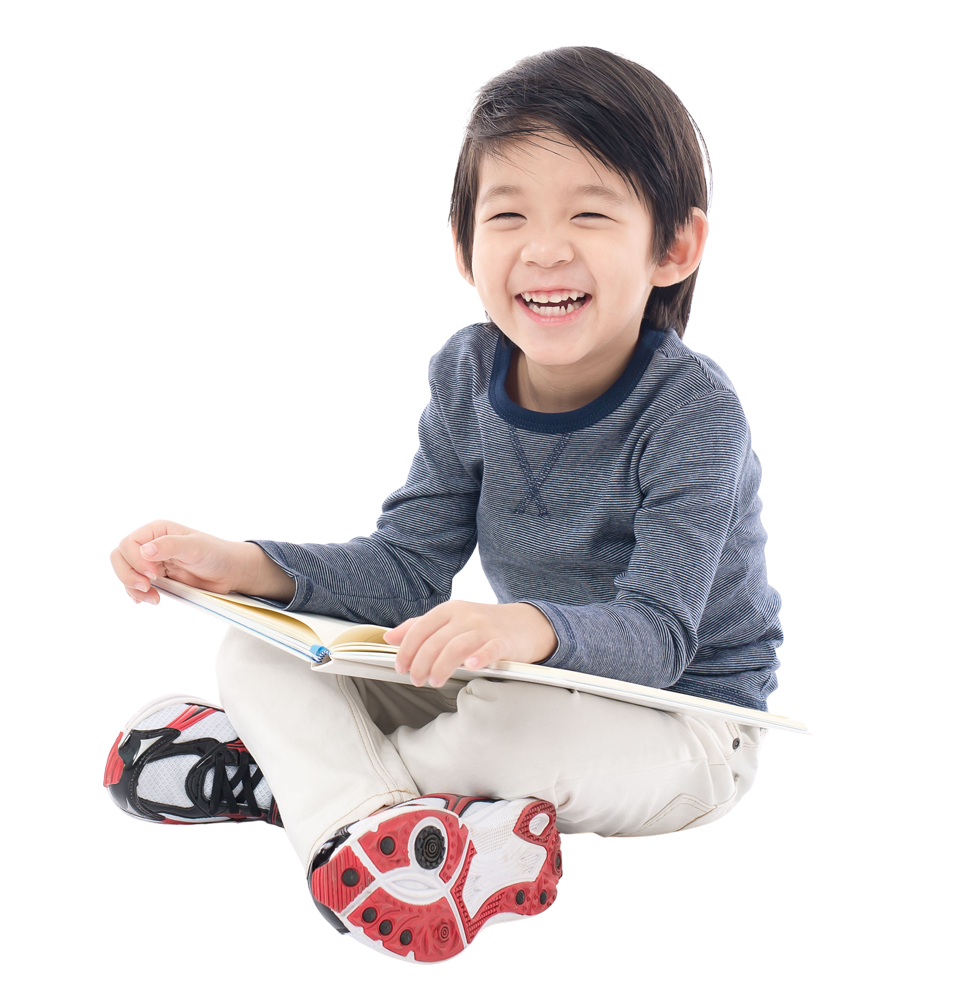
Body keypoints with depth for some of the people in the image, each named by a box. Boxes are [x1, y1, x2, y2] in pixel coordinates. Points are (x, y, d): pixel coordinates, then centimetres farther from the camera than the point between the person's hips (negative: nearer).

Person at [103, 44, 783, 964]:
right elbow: (411, 563, -3)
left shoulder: (693, 409, -24)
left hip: (682, 718, -5)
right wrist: (245, 566, -17)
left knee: (530, 726, -39)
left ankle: (295, 772, -13)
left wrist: (538, 629, -52)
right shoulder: (467, 373, -6)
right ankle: (358, 822, -33)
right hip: (535, 690, 6)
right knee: (259, 649, -6)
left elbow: (656, 634, -29)